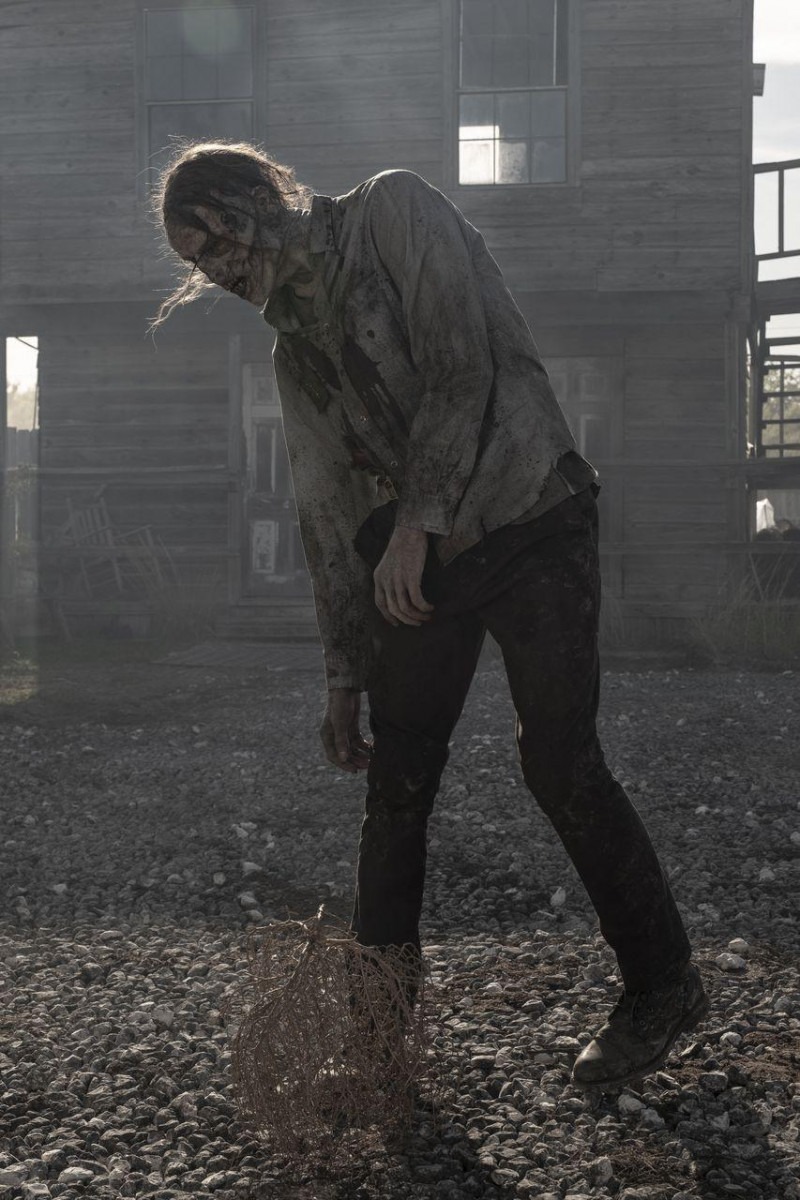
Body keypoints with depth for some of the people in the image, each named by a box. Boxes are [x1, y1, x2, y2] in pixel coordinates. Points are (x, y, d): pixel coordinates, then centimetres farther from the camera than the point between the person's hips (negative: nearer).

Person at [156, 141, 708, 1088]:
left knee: (558, 761, -10)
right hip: (420, 558, 6)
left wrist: (415, 523, -15)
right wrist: (344, 675, 11)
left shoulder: (393, 211, -1)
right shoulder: (293, 346, 16)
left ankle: (662, 986, 9)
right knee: (395, 782, 5)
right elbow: (328, 514, 14)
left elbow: (460, 369, -13)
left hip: (531, 521, -6)